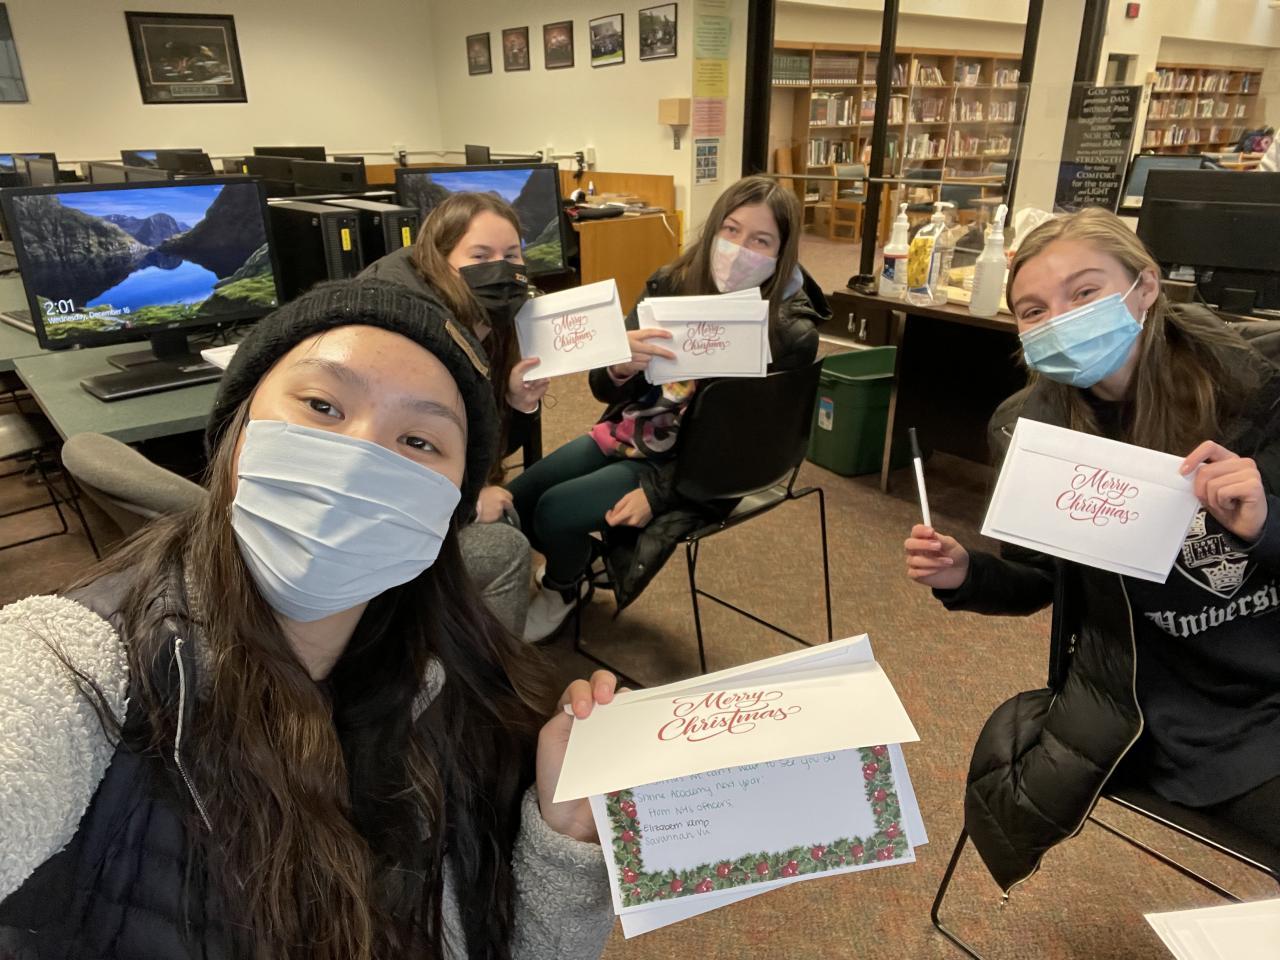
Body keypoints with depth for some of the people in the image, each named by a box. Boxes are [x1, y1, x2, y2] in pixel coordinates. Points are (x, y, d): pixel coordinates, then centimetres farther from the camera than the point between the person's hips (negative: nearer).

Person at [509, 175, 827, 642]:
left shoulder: (792, 331, -19)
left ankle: (562, 589, 17)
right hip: (629, 433, 5)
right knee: (514, 501, 4)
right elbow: (604, 390, -6)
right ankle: (576, 559, 34)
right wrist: (619, 365, -31)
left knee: (555, 511, -17)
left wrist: (655, 491, -24)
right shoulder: (672, 284, -8)